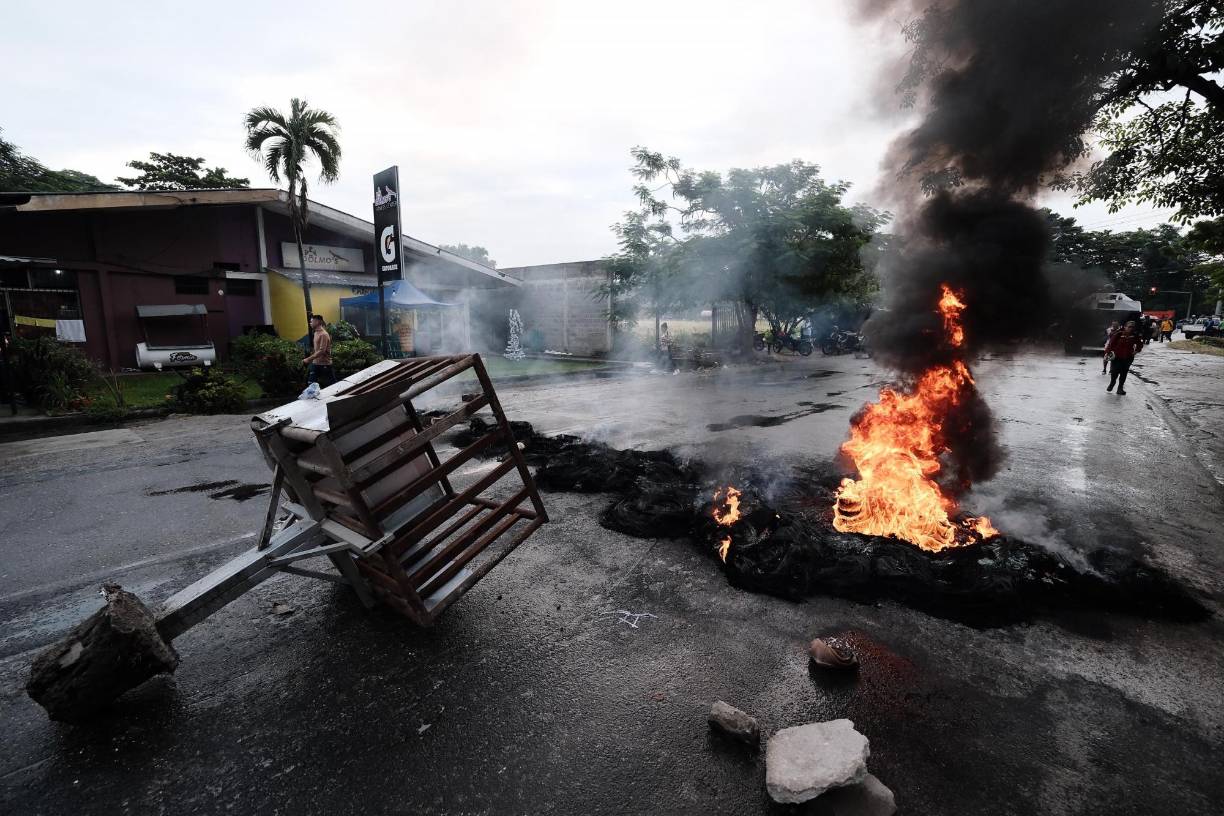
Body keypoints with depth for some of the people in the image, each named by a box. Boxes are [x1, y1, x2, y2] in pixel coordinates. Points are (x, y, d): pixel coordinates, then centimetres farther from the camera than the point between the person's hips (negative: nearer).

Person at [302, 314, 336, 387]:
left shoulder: (323, 334, -18)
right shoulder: (315, 333, 10)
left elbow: (321, 351, -23)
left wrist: (309, 359, -22)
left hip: (324, 364, -9)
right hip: (315, 363, 9)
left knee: (332, 384, 2)